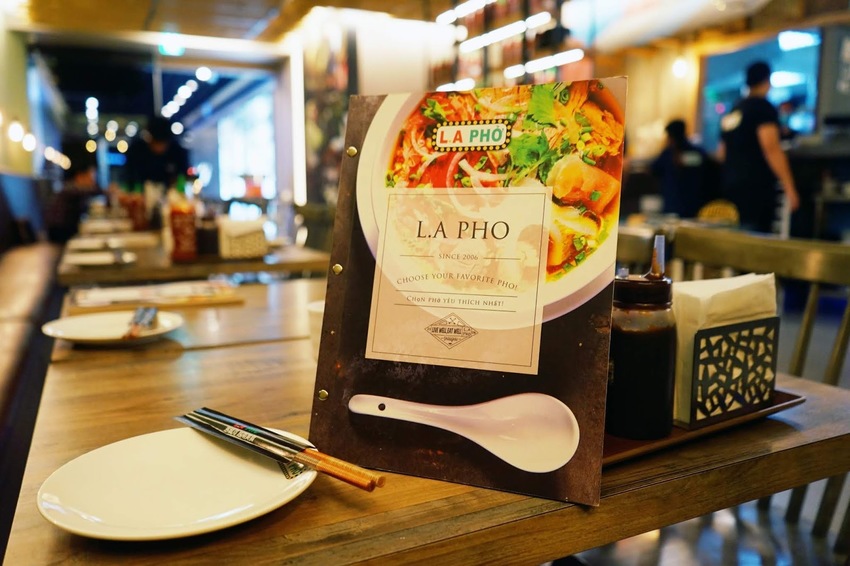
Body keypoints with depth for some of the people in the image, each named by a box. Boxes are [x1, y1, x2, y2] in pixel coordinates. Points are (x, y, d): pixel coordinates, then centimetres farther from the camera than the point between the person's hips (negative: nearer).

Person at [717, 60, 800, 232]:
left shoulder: (731, 113, 17)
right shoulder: (764, 107, -7)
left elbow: (721, 153, 23)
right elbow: (772, 148, -16)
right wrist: (790, 189, -15)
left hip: (730, 186, 8)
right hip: (756, 187, -8)